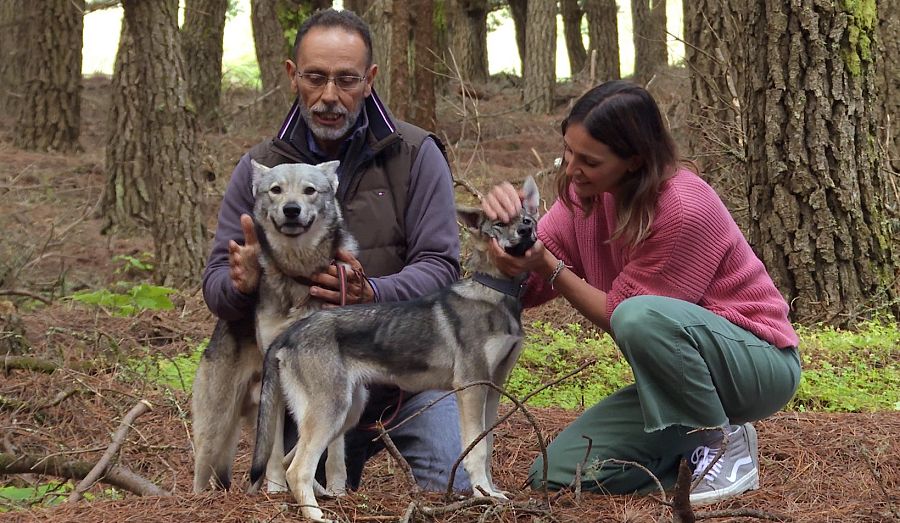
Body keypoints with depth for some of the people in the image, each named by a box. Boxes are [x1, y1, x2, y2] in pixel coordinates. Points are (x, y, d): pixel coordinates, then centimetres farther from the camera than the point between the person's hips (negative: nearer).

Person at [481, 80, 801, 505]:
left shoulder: (685, 210, -26)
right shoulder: (587, 192, -3)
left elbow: (620, 313, -19)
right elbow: (527, 290, -5)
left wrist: (549, 266, -27)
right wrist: (505, 228, -23)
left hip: (760, 363, -7)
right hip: (680, 372, 7)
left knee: (641, 317, -38)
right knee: (555, 476, -8)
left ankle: (725, 443, -15)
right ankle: (698, 455, 8)